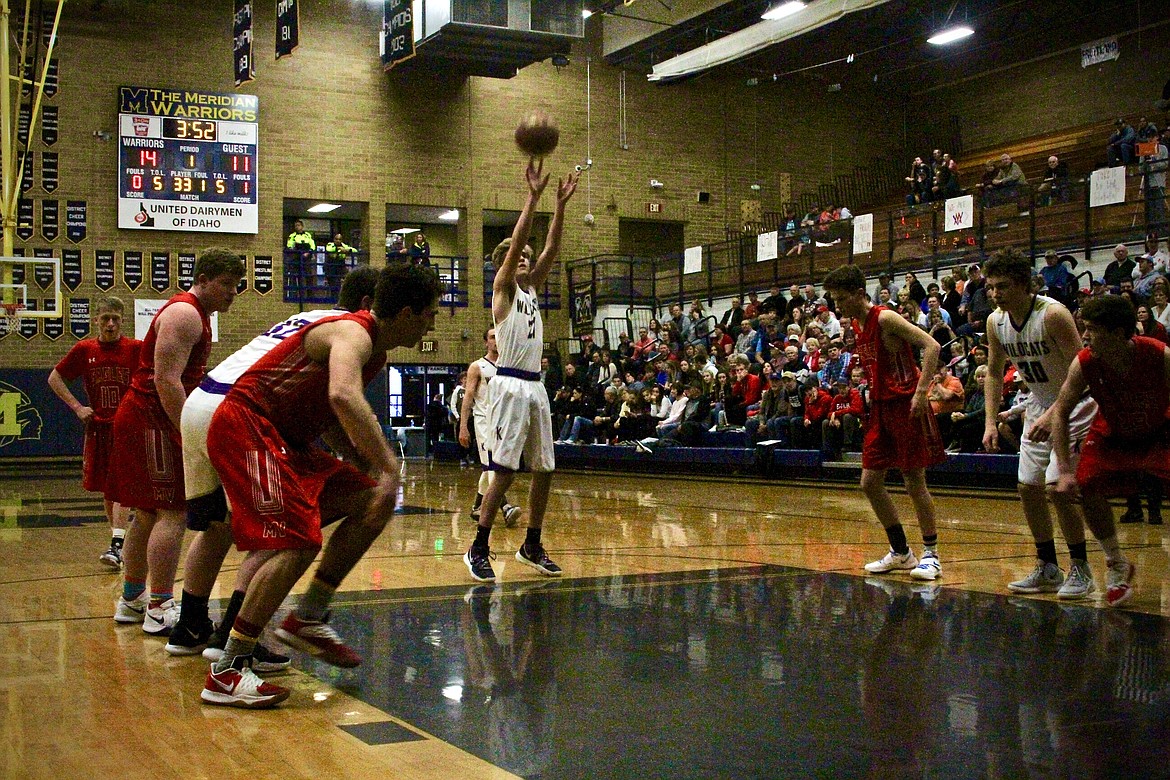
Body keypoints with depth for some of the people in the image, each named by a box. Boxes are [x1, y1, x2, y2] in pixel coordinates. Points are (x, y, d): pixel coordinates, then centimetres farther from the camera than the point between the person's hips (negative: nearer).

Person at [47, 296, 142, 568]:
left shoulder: (135, 348, -6)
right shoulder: (84, 350, 1)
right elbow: (54, 378, 11)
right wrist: (77, 407, 2)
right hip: (97, 427, 4)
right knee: (106, 489, 10)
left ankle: (116, 545, -20)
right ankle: (119, 536, 24)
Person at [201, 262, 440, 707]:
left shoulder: (373, 351, 14)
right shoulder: (352, 333, -18)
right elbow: (343, 397, -41)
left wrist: (370, 469, 10)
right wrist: (388, 469, -40)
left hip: (285, 438, 10)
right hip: (245, 425, -10)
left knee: (369, 504, 8)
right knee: (297, 542, -20)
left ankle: (307, 620, 13)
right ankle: (226, 674, -14)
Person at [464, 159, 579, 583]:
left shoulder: (532, 288, 18)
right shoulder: (502, 288, -1)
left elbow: (551, 249, 11)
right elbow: (515, 243, -14)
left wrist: (561, 204, 4)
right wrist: (533, 196, -19)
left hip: (535, 386, 8)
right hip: (510, 385, -8)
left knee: (544, 469, 9)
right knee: (504, 472, -11)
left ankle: (532, 546, 20)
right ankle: (478, 549, -4)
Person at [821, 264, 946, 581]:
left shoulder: (885, 318, -14)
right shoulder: (856, 325, 11)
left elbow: (932, 346, -21)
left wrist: (921, 391, -26)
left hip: (906, 405, -9)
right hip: (880, 406, 9)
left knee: (915, 483, -3)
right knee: (870, 482, 7)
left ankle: (931, 554, 8)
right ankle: (900, 552, 18)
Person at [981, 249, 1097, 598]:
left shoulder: (1053, 314, -26)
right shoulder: (995, 322, -5)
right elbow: (994, 373, 8)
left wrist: (1054, 414, -33)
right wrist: (990, 422, -1)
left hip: (1074, 405, -7)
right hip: (1039, 404, 7)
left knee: (1056, 485, -17)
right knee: (1028, 487, 5)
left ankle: (1081, 569, -2)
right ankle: (1048, 569, 18)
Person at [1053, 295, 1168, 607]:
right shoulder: (1084, 363, -27)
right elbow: (1061, 412, -15)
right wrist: (1065, 471, -19)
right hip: (1110, 434, 2)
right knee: (1088, 489, -11)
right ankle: (1117, 565, 11)